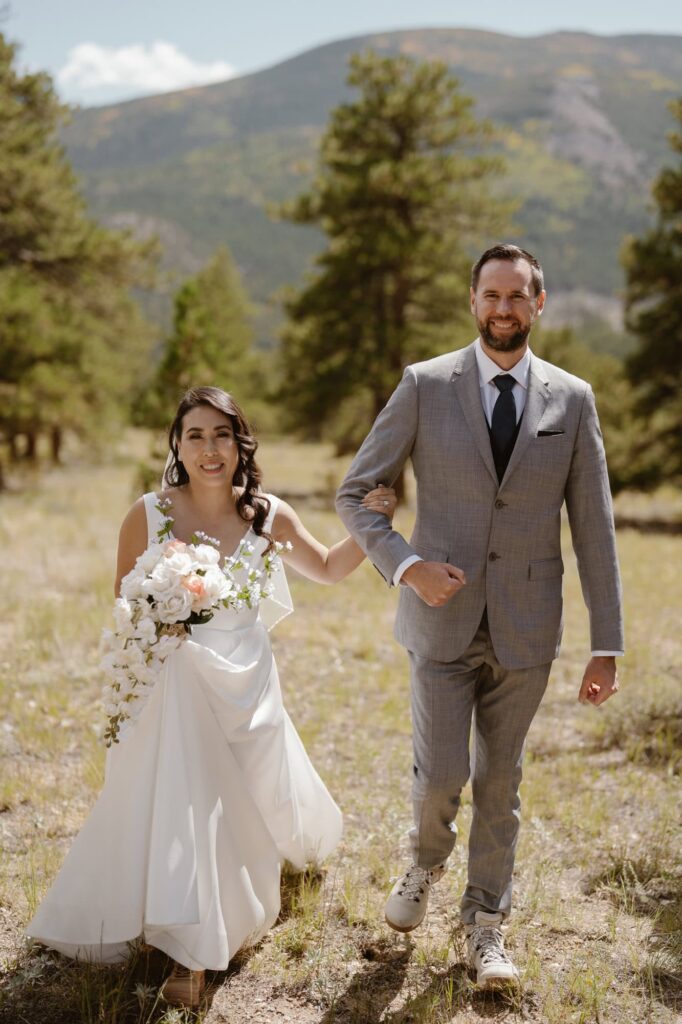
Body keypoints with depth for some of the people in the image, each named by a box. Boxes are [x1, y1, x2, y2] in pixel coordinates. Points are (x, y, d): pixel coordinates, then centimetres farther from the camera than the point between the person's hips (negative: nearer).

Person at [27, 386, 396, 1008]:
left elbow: (328, 569, 10)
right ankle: (190, 953, 8)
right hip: (175, 682, -2)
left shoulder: (268, 515, -5)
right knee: (179, 800, -6)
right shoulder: (149, 515, -11)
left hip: (246, 683, 2)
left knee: (245, 802, 13)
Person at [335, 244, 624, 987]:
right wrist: (405, 565, -16)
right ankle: (425, 864, 34)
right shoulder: (425, 386, -3)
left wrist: (606, 645, -1)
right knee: (441, 774, -1)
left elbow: (594, 529, 1)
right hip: (444, 619, -1)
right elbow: (353, 493, 0)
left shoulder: (572, 400, 1)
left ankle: (485, 926, 30)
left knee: (499, 781, 11)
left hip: (525, 627, 1)